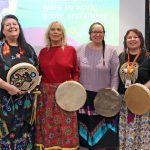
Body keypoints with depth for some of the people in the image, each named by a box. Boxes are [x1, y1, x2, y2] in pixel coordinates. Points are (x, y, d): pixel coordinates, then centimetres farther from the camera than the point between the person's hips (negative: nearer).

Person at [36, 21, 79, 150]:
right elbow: (39, 72, 9)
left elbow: (75, 71, 3)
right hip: (46, 93, 2)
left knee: (65, 124, 5)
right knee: (48, 124, 9)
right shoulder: (43, 51, 6)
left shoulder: (71, 50, 0)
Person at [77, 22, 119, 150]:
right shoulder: (81, 50, 3)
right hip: (84, 95, 1)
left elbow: (115, 75, -1)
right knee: (88, 126, 10)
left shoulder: (111, 51, -1)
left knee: (105, 133, 4)